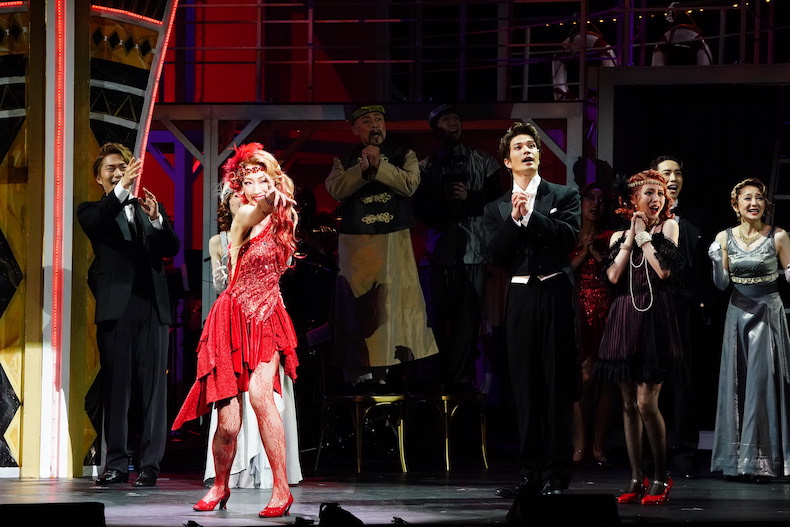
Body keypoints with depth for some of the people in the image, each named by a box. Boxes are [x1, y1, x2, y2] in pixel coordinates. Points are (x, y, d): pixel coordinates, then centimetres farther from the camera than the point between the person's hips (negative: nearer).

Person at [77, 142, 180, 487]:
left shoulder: (151, 209, 19)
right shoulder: (92, 211, 12)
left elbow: (171, 248, 5)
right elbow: (94, 224, -13)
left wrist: (156, 218, -14)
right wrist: (122, 189, -24)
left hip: (153, 306, 2)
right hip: (116, 307, -2)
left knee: (153, 388, -3)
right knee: (116, 388, -3)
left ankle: (150, 464, -4)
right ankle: (116, 464, -2)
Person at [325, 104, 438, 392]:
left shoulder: (403, 155, 8)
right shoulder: (344, 160, 10)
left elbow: (410, 184, -8)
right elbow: (336, 189, -7)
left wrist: (378, 165, -16)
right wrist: (363, 168, -19)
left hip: (394, 239, 0)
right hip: (356, 241, 1)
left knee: (394, 300, -4)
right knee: (358, 302, -2)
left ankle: (391, 368, 0)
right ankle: (361, 371, -1)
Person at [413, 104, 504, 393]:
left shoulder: (482, 162, 11)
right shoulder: (424, 167, 12)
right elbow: (419, 209, 6)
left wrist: (469, 200, -7)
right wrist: (447, 207, -10)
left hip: (472, 250, 0)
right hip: (437, 249, 1)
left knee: (467, 318, -5)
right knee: (436, 317, -2)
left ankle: (461, 380, -3)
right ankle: (435, 379, 2)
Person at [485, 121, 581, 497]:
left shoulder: (564, 196, 7)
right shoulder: (496, 209, 13)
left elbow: (569, 237, -9)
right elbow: (496, 254, 1)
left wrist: (531, 214, -12)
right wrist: (514, 219, -11)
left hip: (555, 296, -3)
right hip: (520, 299, 3)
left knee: (556, 388, -3)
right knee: (526, 391, 3)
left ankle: (556, 475, -1)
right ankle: (530, 473, 7)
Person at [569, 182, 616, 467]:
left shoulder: (610, 237, 12)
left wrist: (596, 251, -3)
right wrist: (584, 252, -4)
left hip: (605, 311, 1)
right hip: (579, 312, -1)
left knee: (605, 378, -3)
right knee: (584, 376, -10)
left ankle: (599, 445, 0)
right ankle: (580, 445, -10)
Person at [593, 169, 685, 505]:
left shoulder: (668, 227, 4)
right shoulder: (619, 236, 14)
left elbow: (663, 270, -10)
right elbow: (613, 276, -1)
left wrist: (644, 236, -3)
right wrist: (630, 238, 0)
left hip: (654, 319, -5)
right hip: (624, 319, 5)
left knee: (647, 402, -12)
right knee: (629, 404, 5)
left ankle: (661, 478, -2)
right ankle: (637, 479, 9)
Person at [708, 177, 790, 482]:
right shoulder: (725, 238, 4)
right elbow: (721, 284, 4)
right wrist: (716, 260, -13)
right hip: (738, 314, 3)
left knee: (761, 382, -6)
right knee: (736, 383, 4)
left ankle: (760, 459, -3)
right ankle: (737, 460, 9)